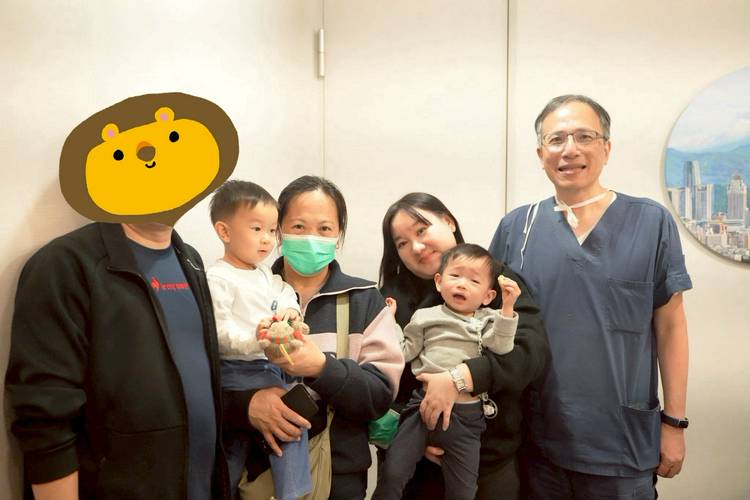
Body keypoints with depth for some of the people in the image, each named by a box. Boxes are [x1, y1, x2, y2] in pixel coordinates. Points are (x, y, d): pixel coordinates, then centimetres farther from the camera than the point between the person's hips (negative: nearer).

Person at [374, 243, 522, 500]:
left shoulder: (487, 320, 6)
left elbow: (502, 348, -12)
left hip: (467, 413, 1)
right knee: (391, 474, -3)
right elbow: (404, 353, 8)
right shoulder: (426, 317, 5)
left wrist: (507, 307, -19)